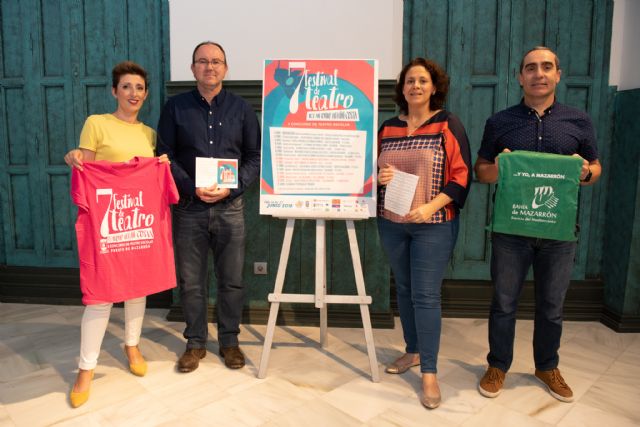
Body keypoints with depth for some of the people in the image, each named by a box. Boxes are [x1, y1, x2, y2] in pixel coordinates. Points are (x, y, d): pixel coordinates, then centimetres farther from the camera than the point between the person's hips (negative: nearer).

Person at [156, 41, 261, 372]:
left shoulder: (241, 108, 6)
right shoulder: (175, 107, 5)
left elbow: (255, 157, 4)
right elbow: (165, 156, 2)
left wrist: (231, 187, -12)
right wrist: (192, 188, -13)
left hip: (230, 206, 0)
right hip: (189, 207, 0)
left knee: (231, 280, 8)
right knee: (190, 280, 8)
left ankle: (229, 340, 26)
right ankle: (195, 342, 26)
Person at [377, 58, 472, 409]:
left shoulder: (449, 124, -3)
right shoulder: (387, 127, 9)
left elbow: (462, 176, -8)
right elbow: (373, 170, 15)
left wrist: (431, 206, -20)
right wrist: (380, 177, -9)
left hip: (434, 225, -4)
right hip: (391, 223, 5)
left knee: (426, 295, -5)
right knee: (404, 289, 14)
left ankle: (429, 372, 7)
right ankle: (413, 351, 32)